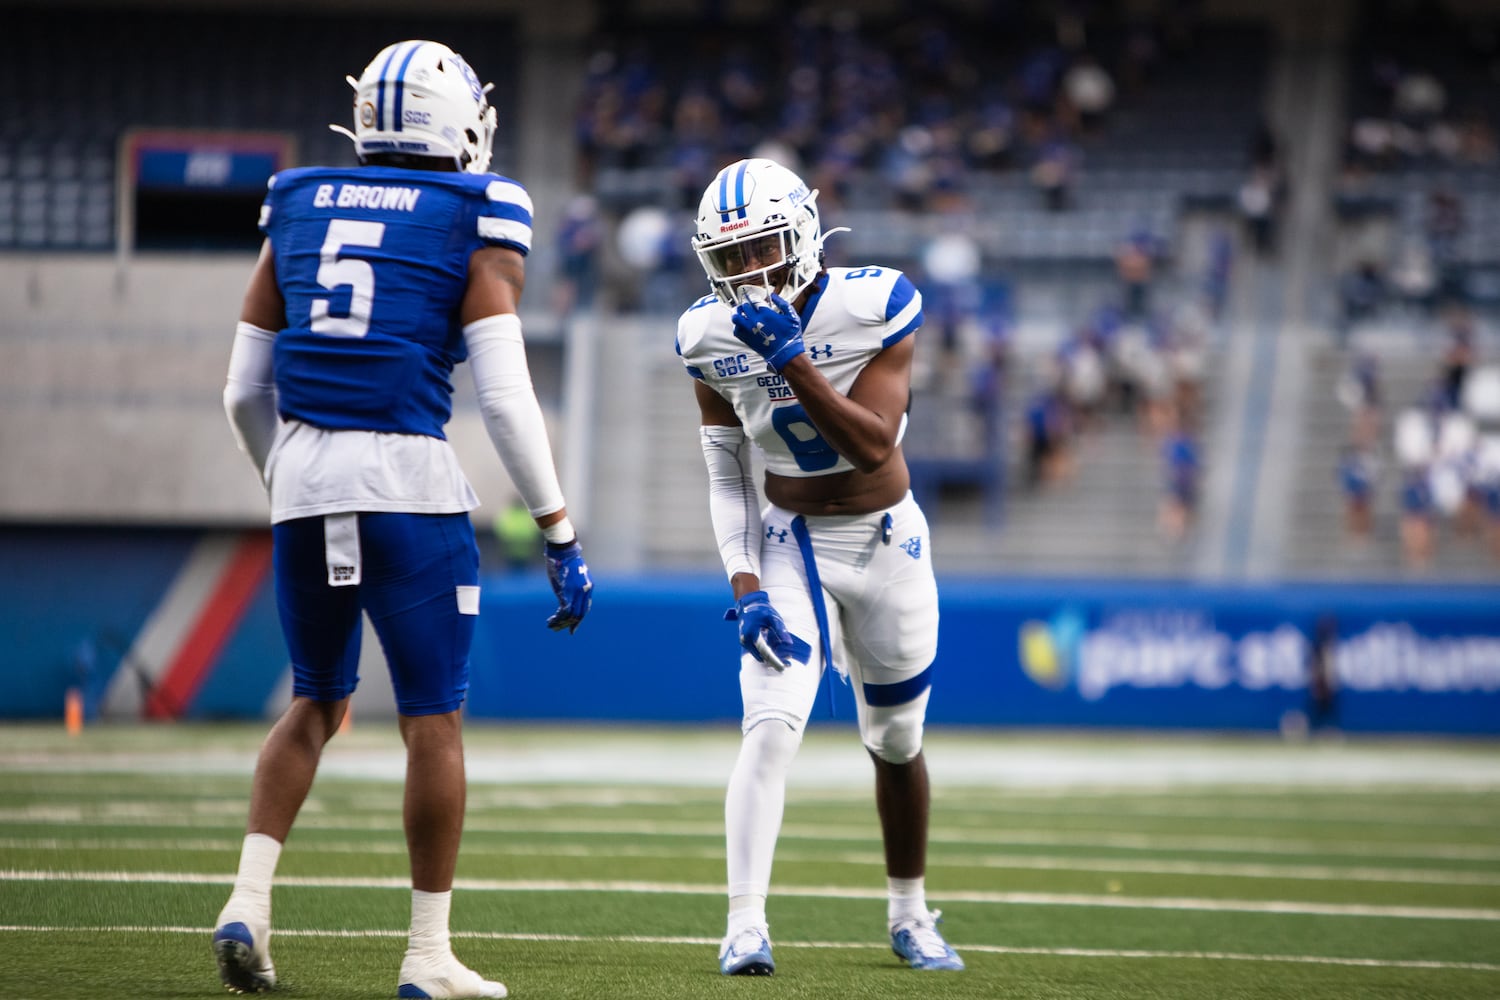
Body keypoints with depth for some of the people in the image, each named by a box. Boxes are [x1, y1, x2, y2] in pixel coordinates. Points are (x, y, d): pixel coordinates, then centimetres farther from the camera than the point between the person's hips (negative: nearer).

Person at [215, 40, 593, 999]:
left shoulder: (299, 212, 10)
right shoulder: (474, 226, -2)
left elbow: (244, 392, 11)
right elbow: (505, 395, -9)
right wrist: (561, 534, -5)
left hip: (303, 484, 4)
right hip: (410, 482, -4)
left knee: (317, 703, 20)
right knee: (435, 722, 5)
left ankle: (250, 899, 3)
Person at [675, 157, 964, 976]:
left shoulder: (874, 306, -18)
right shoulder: (711, 337, -9)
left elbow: (874, 445, -24)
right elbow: (727, 476, -3)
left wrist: (793, 360, -33)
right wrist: (744, 586, -13)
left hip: (886, 540, 0)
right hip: (789, 544, 0)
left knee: (896, 743, 14)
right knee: (771, 725, -21)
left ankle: (909, 916, 35)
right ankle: (745, 925, -23)